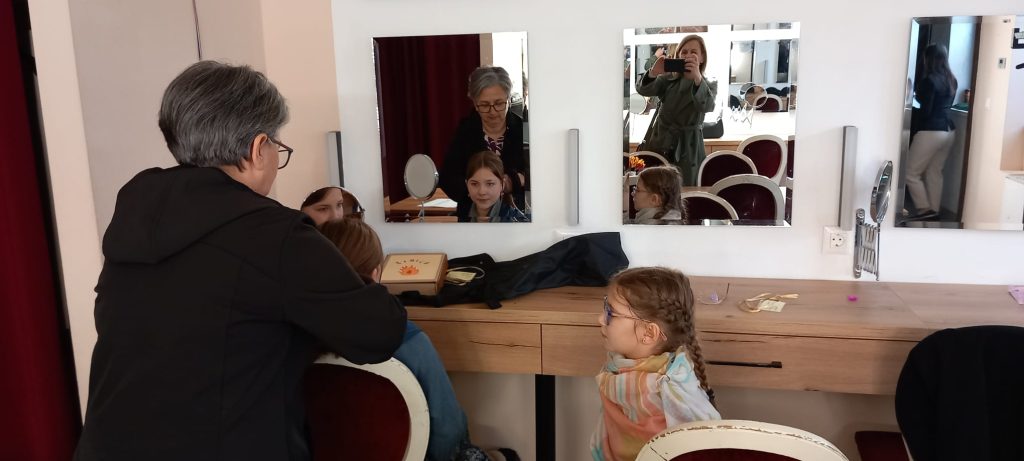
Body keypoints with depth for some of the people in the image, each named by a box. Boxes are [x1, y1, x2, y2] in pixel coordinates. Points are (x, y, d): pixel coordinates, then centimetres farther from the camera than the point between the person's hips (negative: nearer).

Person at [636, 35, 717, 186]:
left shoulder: (710, 85, 2)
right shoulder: (668, 79, 7)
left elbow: (707, 106, -22)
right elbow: (643, 90, -11)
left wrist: (697, 78, -40)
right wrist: (653, 73, -34)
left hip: (687, 150, -2)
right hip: (659, 143, 2)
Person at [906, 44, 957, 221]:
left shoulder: (929, 80, -16)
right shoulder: (951, 80, 10)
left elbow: (925, 111, -17)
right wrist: (920, 95, 25)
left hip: (930, 132, -9)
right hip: (948, 131, 9)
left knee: (911, 173, 0)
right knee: (934, 173, 15)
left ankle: (924, 209, -2)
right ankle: (934, 210, 17)